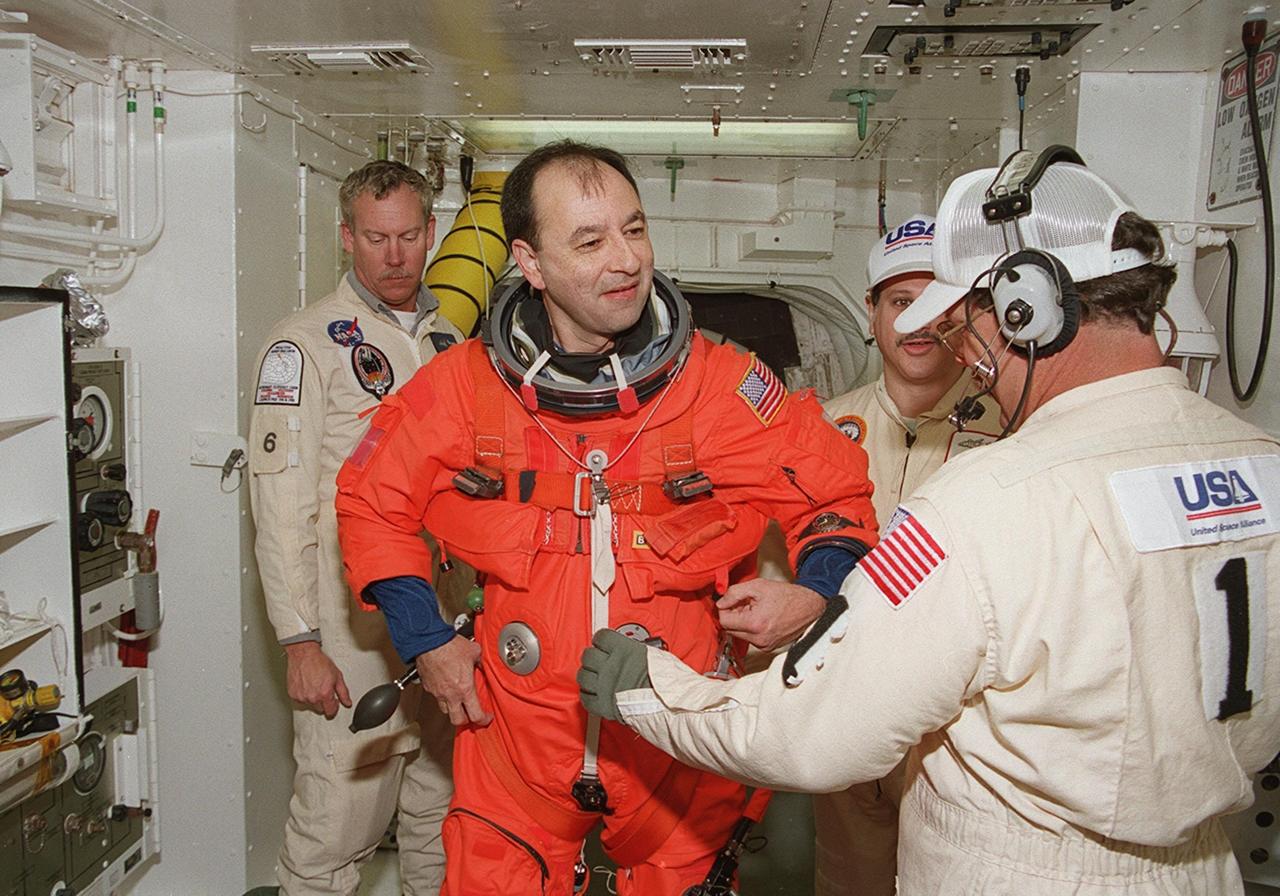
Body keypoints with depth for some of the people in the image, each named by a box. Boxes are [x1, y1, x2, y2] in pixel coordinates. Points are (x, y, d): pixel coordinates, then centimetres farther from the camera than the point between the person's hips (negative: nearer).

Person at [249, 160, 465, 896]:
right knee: (337, 828, 0)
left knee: (440, 818, 16)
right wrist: (301, 643, -15)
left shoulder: (450, 342, 12)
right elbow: (283, 504, -11)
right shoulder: (305, 345, -6)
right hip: (354, 633, -5)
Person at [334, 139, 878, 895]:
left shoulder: (724, 385, -11)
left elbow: (837, 489, 1)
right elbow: (372, 501, 7)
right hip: (515, 740, 1)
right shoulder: (465, 386, -7)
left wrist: (816, 594, -17)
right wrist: (426, 641, 2)